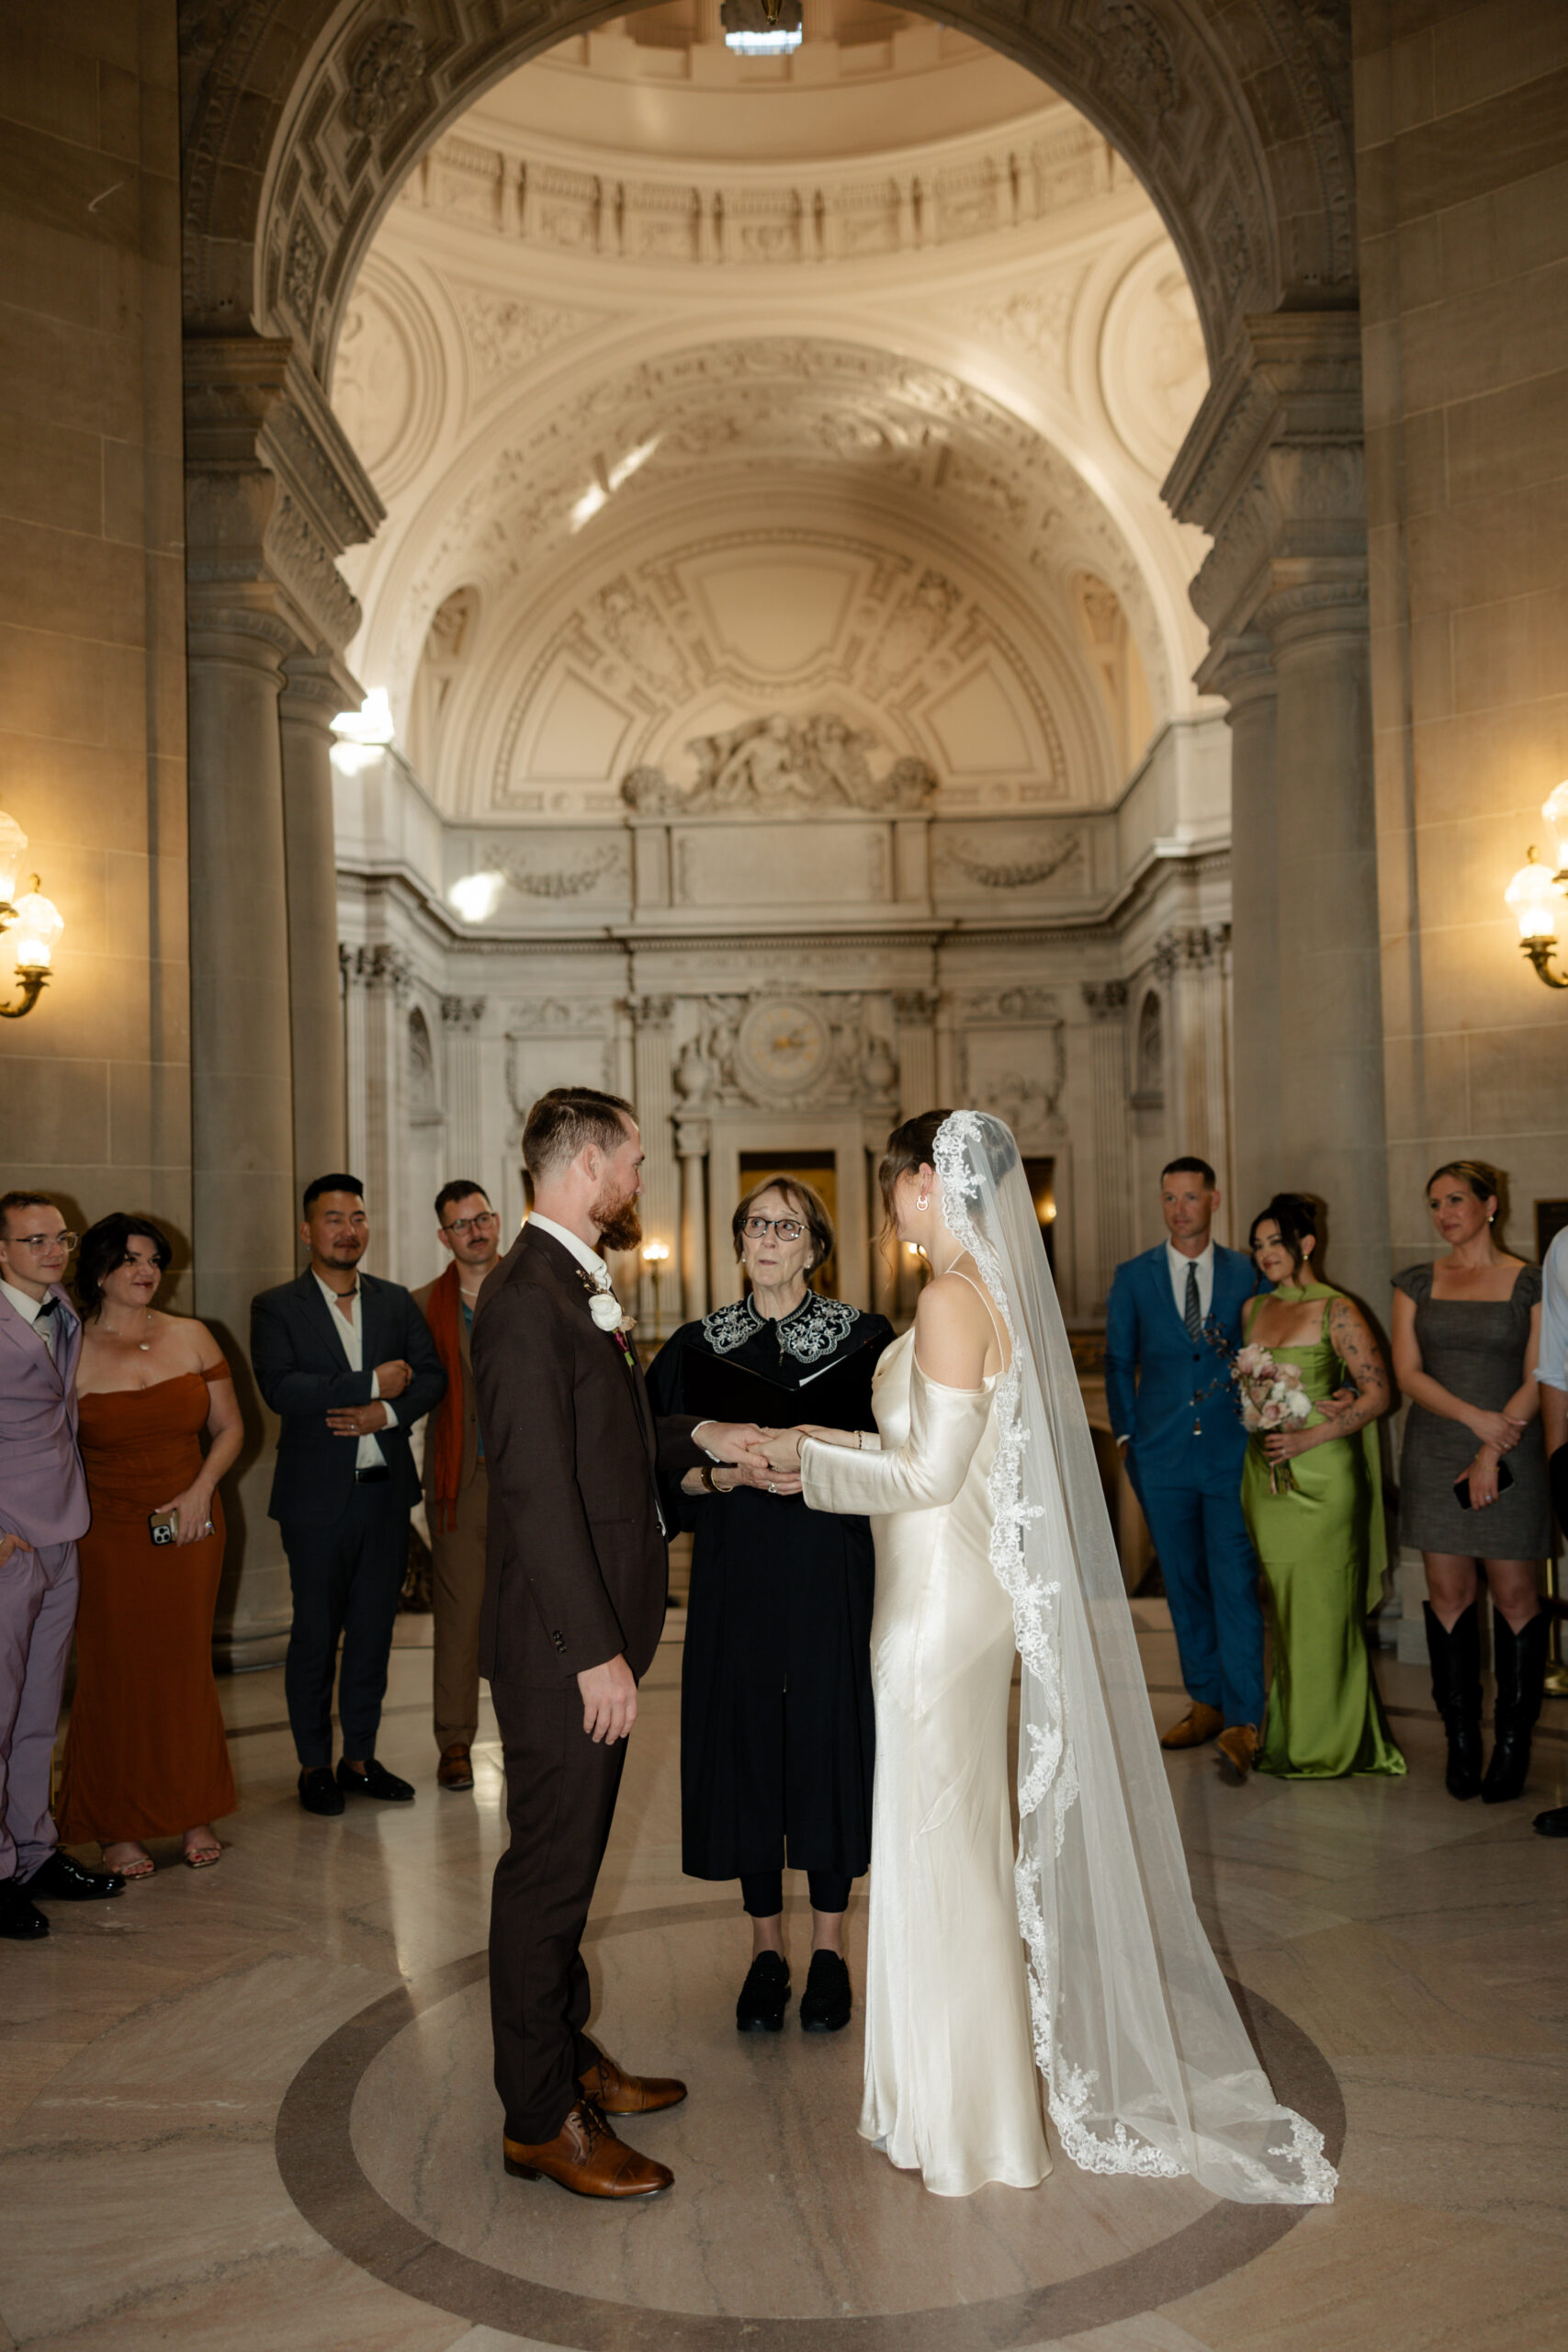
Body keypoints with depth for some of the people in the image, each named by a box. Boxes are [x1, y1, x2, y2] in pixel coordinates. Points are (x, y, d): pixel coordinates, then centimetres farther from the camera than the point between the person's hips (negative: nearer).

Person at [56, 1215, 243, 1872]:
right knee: (115, 1675, 3)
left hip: (190, 1528, 2)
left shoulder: (191, 1337, 3)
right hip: (109, 1534, -2)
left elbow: (228, 1428, 8)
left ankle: (194, 1813, 24)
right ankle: (117, 1827, 18)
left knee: (185, 1667, 9)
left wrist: (200, 1491, -5)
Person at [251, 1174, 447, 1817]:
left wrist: (388, 1412, -14)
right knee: (316, 1633, 5)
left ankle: (360, 1758, 23)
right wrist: (372, 1384, -17)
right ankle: (314, 1765, 20)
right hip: (317, 1497, -4)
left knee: (374, 1629, 10)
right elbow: (280, 1388, -17)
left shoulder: (396, 1302, 10)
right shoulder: (275, 1307, -2)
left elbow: (432, 1375, 4)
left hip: (387, 1491, 4)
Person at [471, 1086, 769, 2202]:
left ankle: (568, 2055, 37)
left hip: (598, 1632, 10)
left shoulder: (579, 1286, 12)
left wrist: (698, 1438, 8)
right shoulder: (528, 1296, -19)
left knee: (571, 1859, 21)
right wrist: (595, 1651, -23)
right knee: (551, 1869, 3)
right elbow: (539, 1489, -23)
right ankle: (540, 2119, 18)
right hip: (563, 1646, -10)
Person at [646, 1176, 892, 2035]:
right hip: (736, 1579, 2)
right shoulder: (698, 1348, 5)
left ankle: (829, 1947, 20)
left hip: (832, 1576, -1)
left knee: (829, 1739, 3)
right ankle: (766, 1947, 21)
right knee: (746, 1742, 5)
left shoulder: (861, 1340, -1)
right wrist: (723, 1475, -14)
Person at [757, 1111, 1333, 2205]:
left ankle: (971, 2119, 19)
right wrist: (843, 1443, 13)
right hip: (956, 1591, 9)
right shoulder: (995, 1290, 9)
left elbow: (931, 1474, -19)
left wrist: (806, 1456, -8)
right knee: (960, 1840, 19)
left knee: (943, 1844, 3)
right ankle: (961, 2085, 34)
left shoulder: (955, 1300, -19)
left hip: (942, 1604, -9)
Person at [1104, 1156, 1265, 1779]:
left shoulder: (1246, 1273, 4)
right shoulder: (1133, 1277, 6)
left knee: (1235, 1583, -8)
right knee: (1185, 1584, 9)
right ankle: (1207, 1703, 21)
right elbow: (1118, 1362, 10)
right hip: (1163, 1455, 2)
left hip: (1232, 1452, -2)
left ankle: (1241, 1723, -7)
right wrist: (1126, 1436, 4)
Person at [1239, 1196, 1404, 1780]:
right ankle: (1280, 1736, 18)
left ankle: (1329, 1744, 11)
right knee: (1274, 1605, 7)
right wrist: (1258, 1424, 1)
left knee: (1321, 1606, -1)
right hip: (1263, 1473, 5)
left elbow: (1377, 1392, -9)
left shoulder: (1336, 1311, -6)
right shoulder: (1252, 1309, 12)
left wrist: (1308, 1436, -16)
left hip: (1320, 1474, -5)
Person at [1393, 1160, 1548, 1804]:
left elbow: (1536, 1382, -4)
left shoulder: (1530, 1283, 0)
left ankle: (1514, 1744, 10)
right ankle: (1461, 1740, 13)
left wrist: (1492, 1454, -12)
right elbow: (1407, 1373, 1)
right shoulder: (1416, 1285, 8)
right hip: (1434, 1454, 3)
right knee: (1448, 1593, 4)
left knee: (1514, 1594, 0)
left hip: (1510, 1455, -2)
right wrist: (1475, 1417, -13)